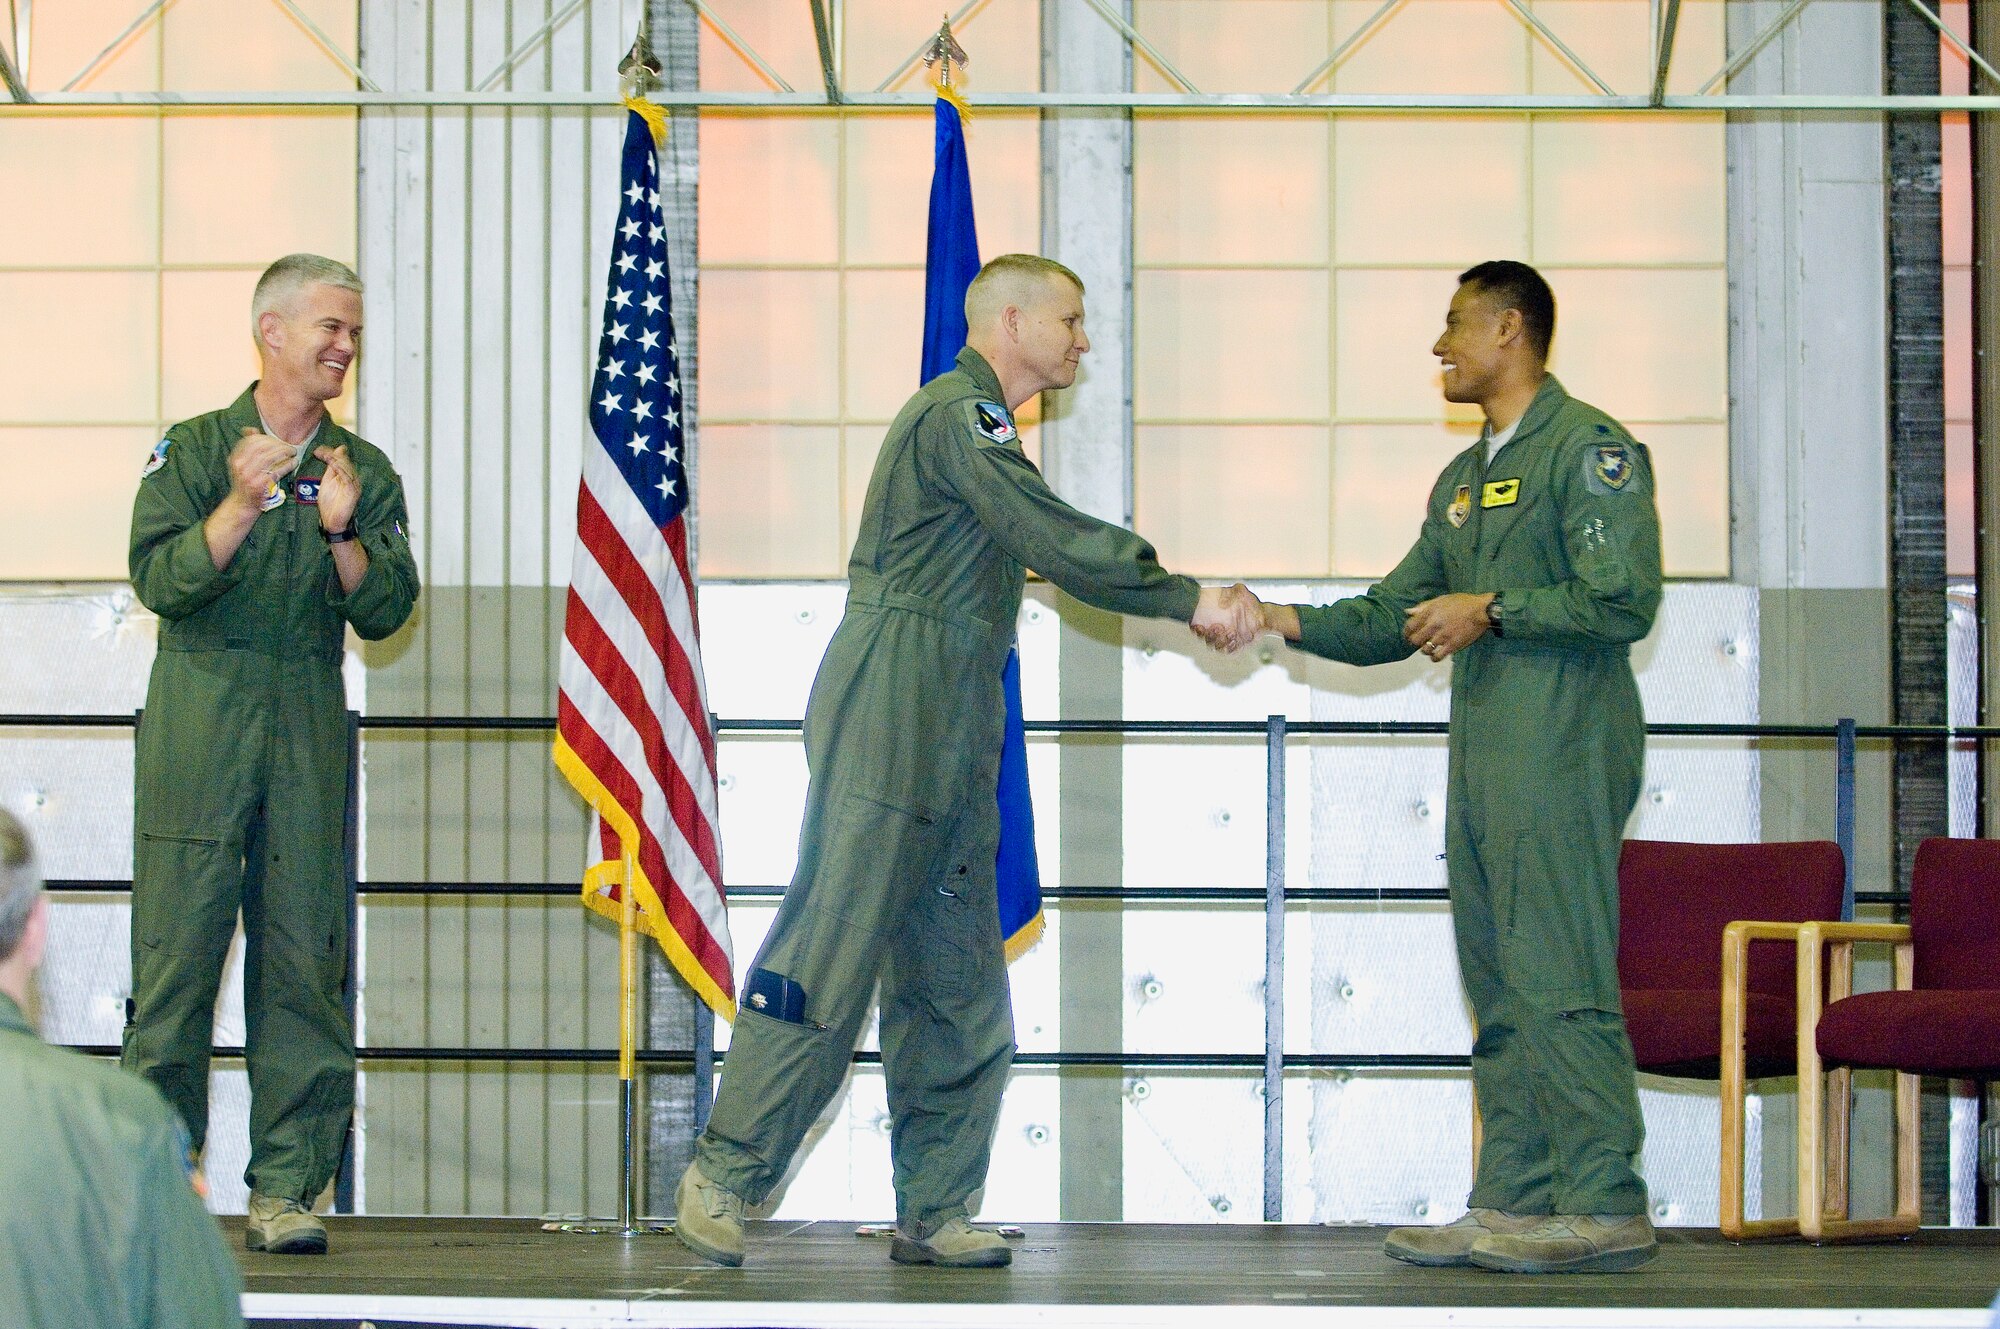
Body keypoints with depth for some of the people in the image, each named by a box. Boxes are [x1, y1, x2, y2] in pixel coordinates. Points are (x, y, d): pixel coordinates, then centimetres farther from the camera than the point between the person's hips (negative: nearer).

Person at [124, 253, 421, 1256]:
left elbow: (385, 611, 3)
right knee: (177, 948, -4)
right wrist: (241, 508, -18)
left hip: (309, 725, 2)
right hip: (200, 715, -2)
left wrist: (342, 534, -12)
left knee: (304, 959, -2)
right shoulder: (194, 451, 5)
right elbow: (160, 580, -7)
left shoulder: (364, 472, 12)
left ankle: (286, 1185, 2)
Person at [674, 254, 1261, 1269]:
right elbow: (1055, 542, -16)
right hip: (891, 719, -10)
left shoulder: (974, 424, 24)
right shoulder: (959, 414, -8)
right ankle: (722, 1175, -4)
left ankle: (933, 1213, 10)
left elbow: (1057, 553, 22)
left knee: (959, 987, 7)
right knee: (830, 953, -10)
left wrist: (1190, 600, 12)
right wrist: (1190, 601, -11)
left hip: (948, 740, 10)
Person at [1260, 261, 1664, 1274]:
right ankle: (1513, 1204, 11)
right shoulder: (1464, 478, 23)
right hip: (1481, 762, 9)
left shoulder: (1589, 449, -5)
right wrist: (1285, 621, 8)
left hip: (1562, 759, -9)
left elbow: (1624, 601, -15)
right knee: (1498, 991, 8)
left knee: (1558, 981, -11)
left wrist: (1491, 609, -13)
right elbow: (1391, 618, 22)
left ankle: (1608, 1208, -9)